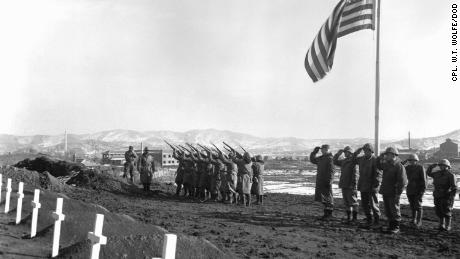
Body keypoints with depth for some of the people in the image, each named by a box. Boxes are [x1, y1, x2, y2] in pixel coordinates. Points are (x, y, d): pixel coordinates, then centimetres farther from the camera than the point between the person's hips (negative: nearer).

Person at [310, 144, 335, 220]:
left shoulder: (329, 158, -13)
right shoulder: (321, 158, 14)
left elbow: (331, 171, -19)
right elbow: (312, 160, 28)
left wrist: (329, 181, -23)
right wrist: (314, 152, 15)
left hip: (326, 181, -9)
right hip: (320, 181, 9)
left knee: (328, 198, -2)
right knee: (322, 198, 12)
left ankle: (329, 214, 5)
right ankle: (326, 213, 20)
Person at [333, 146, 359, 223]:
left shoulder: (353, 161, -11)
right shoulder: (344, 161, 12)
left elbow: (355, 175, -16)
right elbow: (335, 161, 23)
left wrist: (354, 185, -20)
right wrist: (338, 154, 9)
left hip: (351, 186, -8)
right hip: (344, 185, 8)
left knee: (353, 202, -1)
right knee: (346, 202, 11)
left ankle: (355, 218, 7)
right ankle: (348, 217, 18)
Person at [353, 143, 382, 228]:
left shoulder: (375, 160, -12)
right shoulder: (362, 159, 9)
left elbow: (378, 174, -16)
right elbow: (354, 158, 28)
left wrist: (375, 185, -20)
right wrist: (358, 151, 11)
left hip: (371, 187, -7)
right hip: (363, 186, 7)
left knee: (373, 204, 0)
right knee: (364, 204, 11)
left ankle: (377, 220, 15)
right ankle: (369, 220, 23)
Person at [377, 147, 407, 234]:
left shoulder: (399, 166, -15)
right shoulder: (386, 164, 10)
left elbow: (402, 181, -18)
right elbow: (378, 166, 29)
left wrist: (398, 193, -20)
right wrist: (380, 158, 10)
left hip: (393, 193, -8)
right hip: (385, 192, 8)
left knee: (394, 210, 0)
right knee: (388, 210, 14)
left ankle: (396, 227, 9)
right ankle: (391, 226, 25)